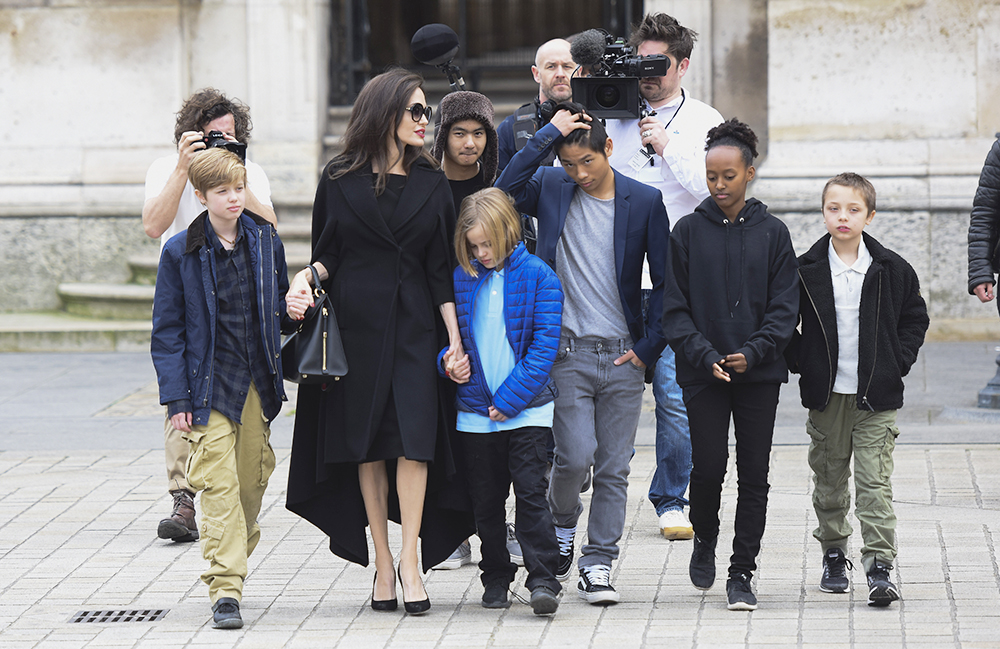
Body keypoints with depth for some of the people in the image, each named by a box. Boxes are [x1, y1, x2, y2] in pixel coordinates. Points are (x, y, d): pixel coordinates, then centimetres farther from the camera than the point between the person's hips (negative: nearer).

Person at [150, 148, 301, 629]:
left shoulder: (264, 240, 5)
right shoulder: (181, 252, -5)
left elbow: (279, 307, 18)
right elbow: (167, 332, -3)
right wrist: (176, 398, -9)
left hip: (256, 384, 4)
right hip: (209, 386, -4)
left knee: (253, 479, 9)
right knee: (219, 483, -10)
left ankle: (232, 560, 27)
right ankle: (225, 588, -11)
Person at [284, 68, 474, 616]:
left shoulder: (432, 185, 8)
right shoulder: (339, 180, 4)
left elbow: (441, 269, 7)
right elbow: (327, 254, 8)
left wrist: (455, 338, 1)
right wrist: (307, 277, -14)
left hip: (414, 324, 0)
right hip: (356, 323, 0)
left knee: (414, 436, -12)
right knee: (366, 441, 2)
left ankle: (410, 561, -11)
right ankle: (381, 560, 9)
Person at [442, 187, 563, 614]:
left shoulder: (537, 276, -5)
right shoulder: (461, 280, 5)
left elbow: (544, 344, -9)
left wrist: (509, 399, -14)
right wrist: (448, 360, -8)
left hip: (527, 408, -4)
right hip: (476, 411, 4)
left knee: (531, 492, -10)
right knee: (486, 500, 9)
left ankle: (543, 579, -9)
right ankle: (496, 578, 22)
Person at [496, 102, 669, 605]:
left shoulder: (644, 201, 2)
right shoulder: (551, 190, 2)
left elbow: (664, 281, 6)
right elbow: (504, 190, -19)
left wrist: (649, 346, -1)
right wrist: (549, 134, -18)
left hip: (623, 356, 1)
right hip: (567, 351, -1)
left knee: (613, 468, 3)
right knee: (575, 455, -11)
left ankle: (598, 563, 12)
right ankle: (561, 523, 17)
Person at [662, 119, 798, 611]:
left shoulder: (772, 234, 4)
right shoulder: (688, 233, 3)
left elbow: (784, 308, 2)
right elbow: (673, 308, 1)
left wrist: (752, 352, -13)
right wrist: (705, 355, -13)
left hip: (759, 372, 1)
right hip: (702, 372, -1)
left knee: (753, 473, 0)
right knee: (709, 465, -7)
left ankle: (742, 572, 8)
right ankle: (705, 539, 22)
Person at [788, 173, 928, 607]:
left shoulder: (892, 270, 0)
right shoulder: (806, 270, 0)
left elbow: (915, 318, 10)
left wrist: (898, 362, 0)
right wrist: (801, 363, -2)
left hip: (876, 395, -1)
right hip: (826, 395, 1)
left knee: (875, 483, -7)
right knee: (829, 481, 10)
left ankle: (879, 566, -8)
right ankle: (834, 556, 25)